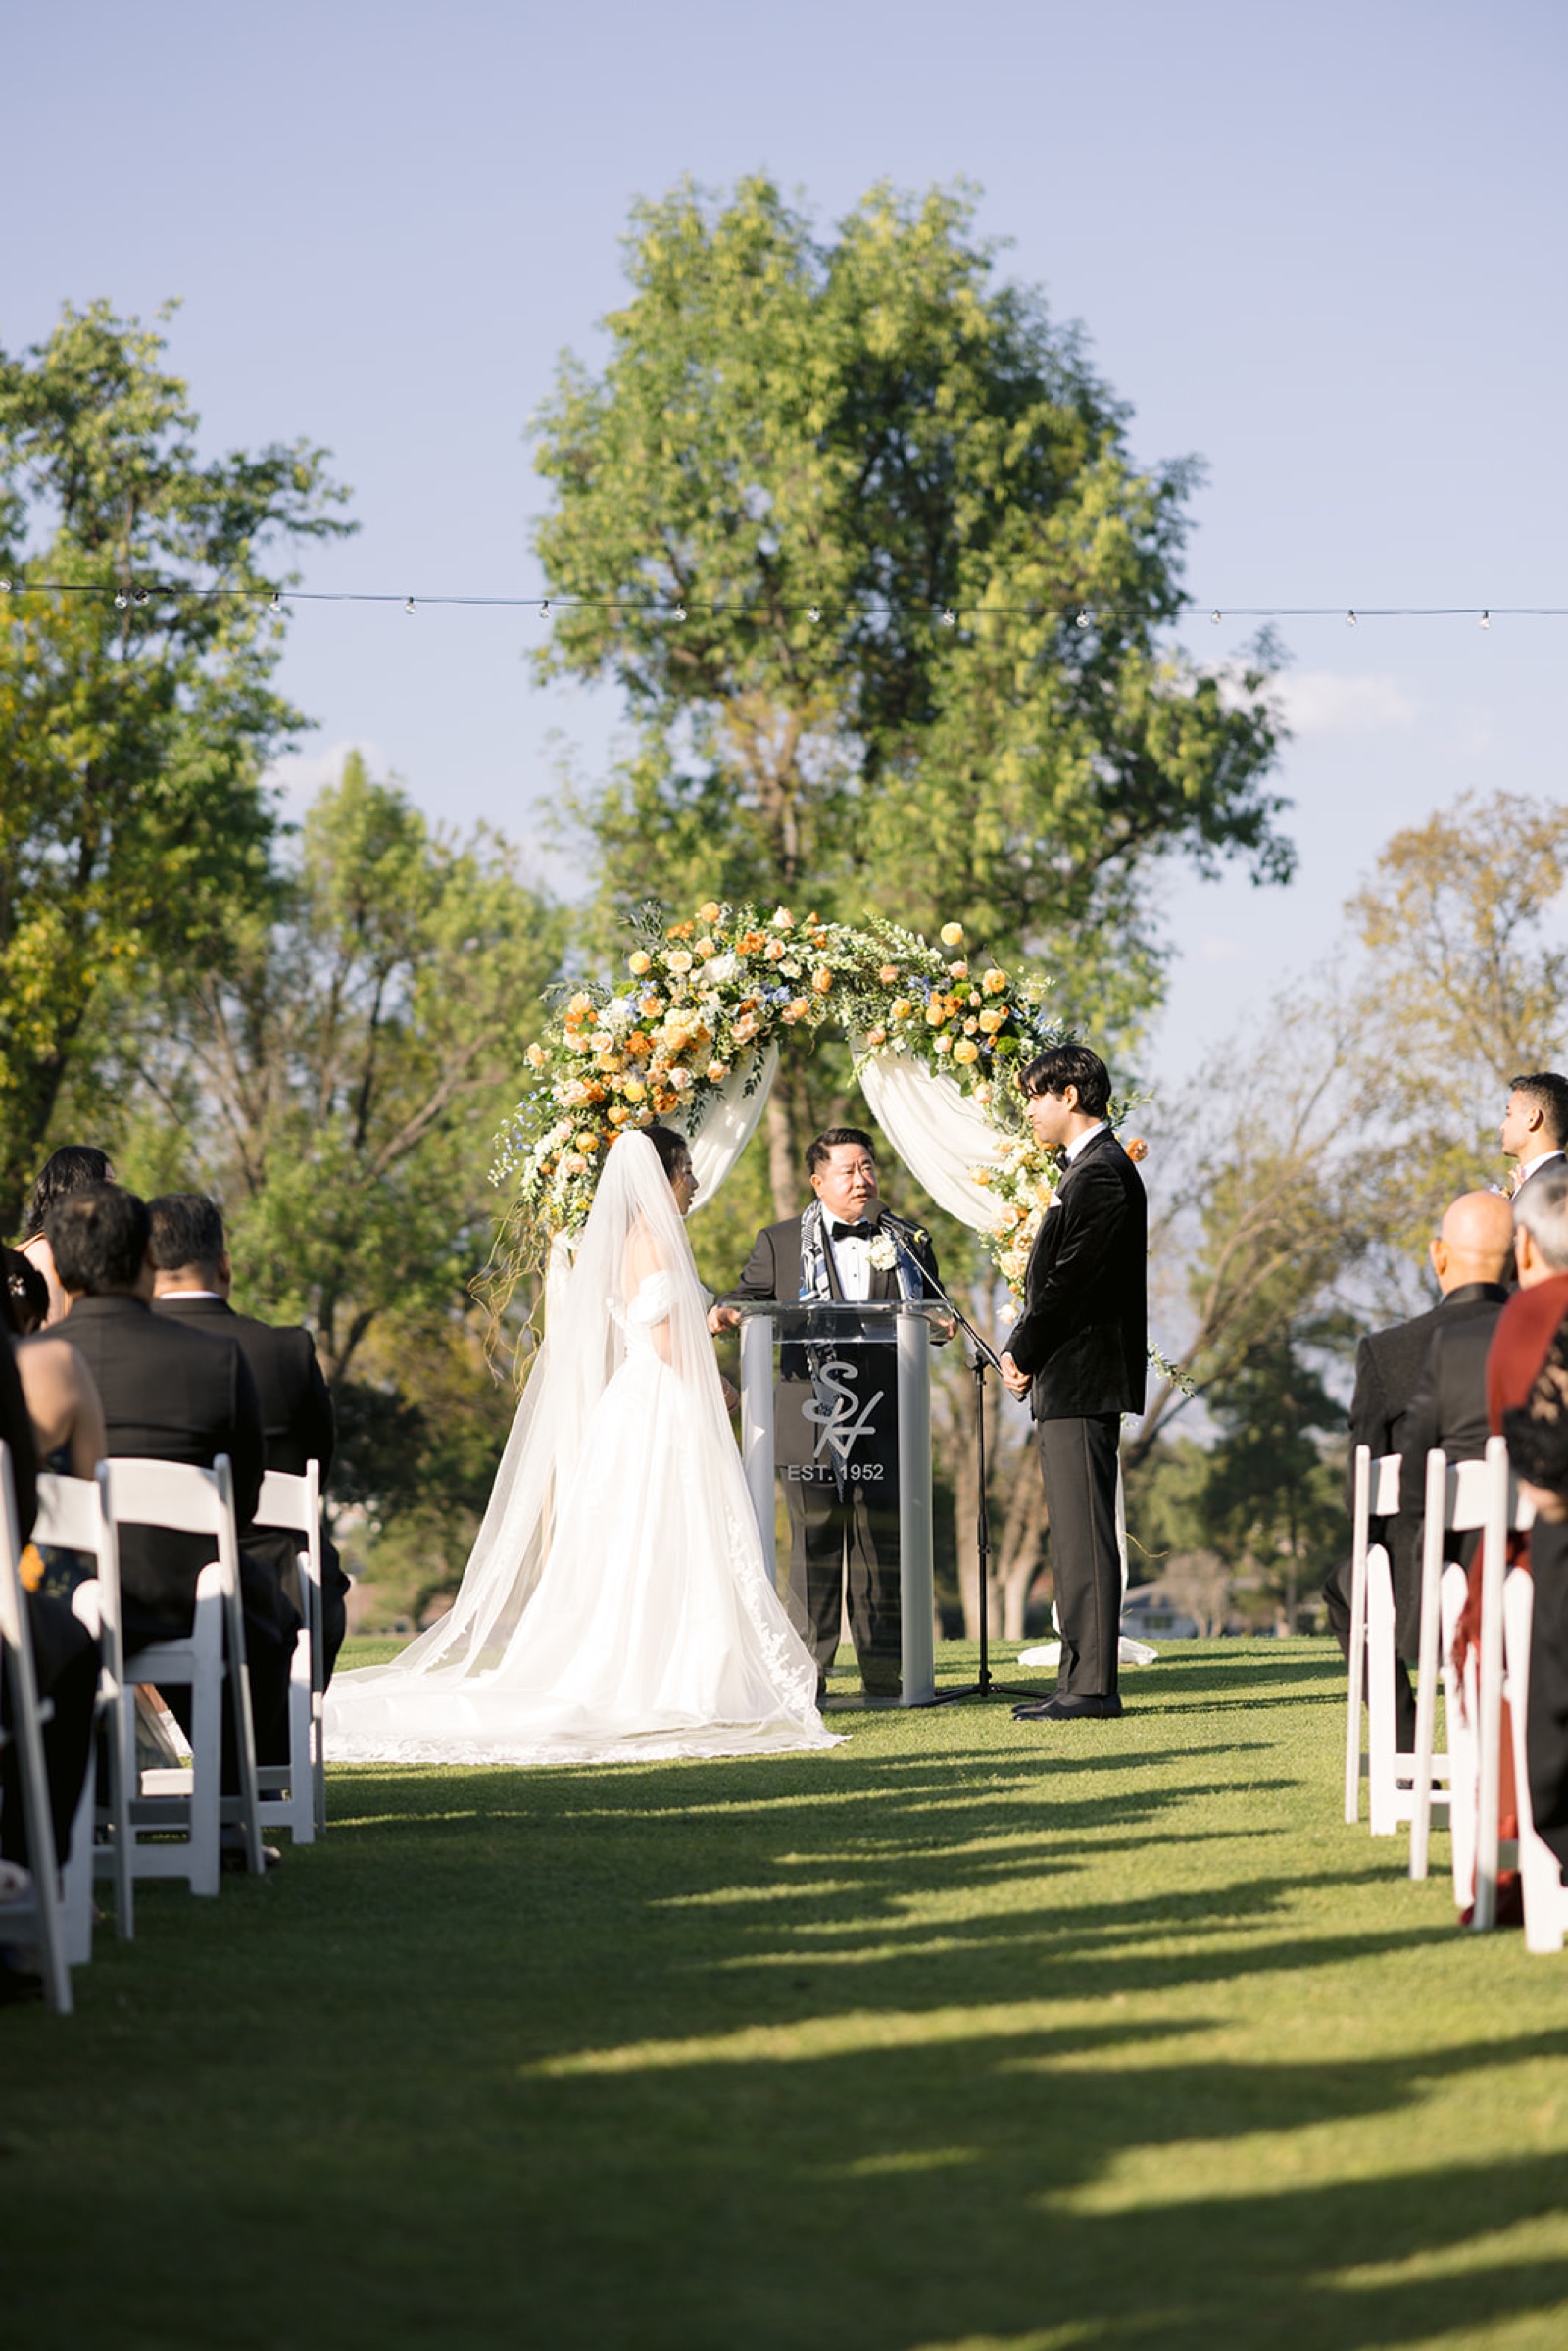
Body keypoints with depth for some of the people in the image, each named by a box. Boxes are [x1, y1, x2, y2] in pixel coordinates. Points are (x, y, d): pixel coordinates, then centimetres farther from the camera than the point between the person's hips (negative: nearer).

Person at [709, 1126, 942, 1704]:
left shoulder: (908, 1243, 16)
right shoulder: (780, 1243, 12)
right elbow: (750, 1295, 13)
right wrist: (726, 1311, -9)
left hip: (884, 1416, 1)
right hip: (810, 1417, -1)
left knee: (883, 1537, 1)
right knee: (814, 1541, -2)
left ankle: (884, 1673, 8)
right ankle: (807, 1674, 1)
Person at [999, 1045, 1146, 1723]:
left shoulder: (1101, 1173, -14)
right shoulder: (1091, 1167, 19)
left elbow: (1071, 1280, -18)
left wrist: (1025, 1354, -9)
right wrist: (1024, 1351, 10)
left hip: (1082, 1382, -11)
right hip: (1070, 1383, 11)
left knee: (1084, 1537, -10)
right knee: (1076, 1537, 12)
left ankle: (1092, 1686, -10)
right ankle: (1082, 1680, 15)